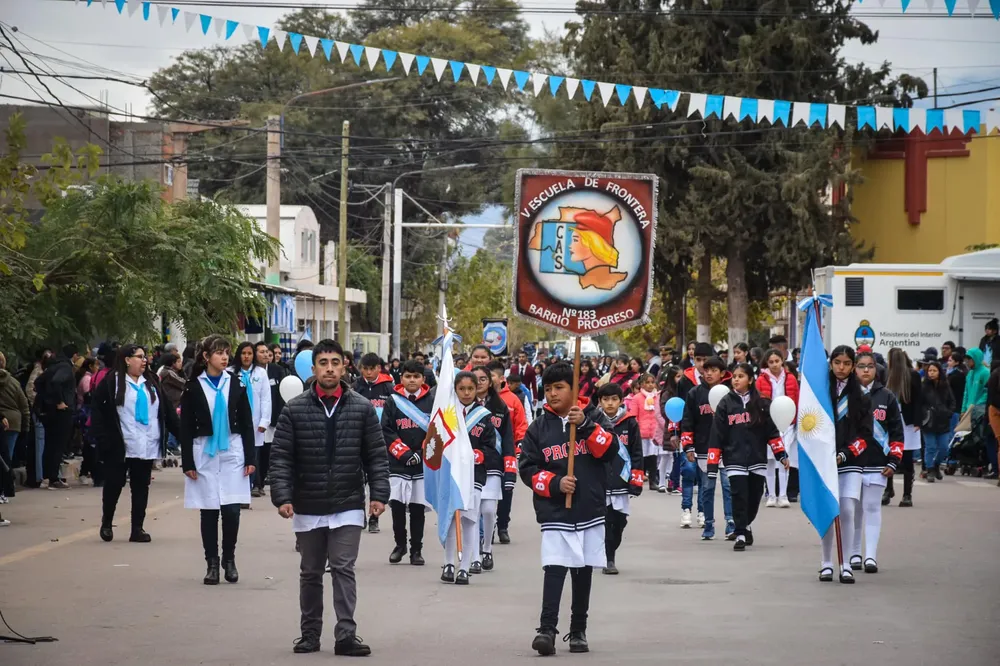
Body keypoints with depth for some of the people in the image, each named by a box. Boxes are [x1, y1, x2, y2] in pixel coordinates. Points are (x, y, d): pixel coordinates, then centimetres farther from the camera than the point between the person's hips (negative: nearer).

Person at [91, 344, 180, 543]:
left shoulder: (152, 383, 12)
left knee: (141, 486, 5)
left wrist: (181, 434, 6)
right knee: (113, 485, 3)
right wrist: (102, 437, -14)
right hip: (119, 446, -4)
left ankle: (137, 528, 9)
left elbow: (168, 411, 12)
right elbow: (96, 409, -6)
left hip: (147, 447, 4)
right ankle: (106, 524, 21)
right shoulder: (112, 382, -4)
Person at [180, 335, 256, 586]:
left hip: (232, 453, 1)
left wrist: (250, 458, 1)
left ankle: (229, 560, 12)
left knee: (232, 510, -5)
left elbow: (247, 423, 5)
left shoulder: (235, 384, 3)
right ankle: (212, 563, 10)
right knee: (209, 511, 2)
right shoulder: (193, 387, -1)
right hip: (204, 453, -1)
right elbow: (186, 427, 0)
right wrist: (187, 462, -4)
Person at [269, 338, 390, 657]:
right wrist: (282, 496, -12)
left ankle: (346, 634, -6)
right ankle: (310, 633, 21)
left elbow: (376, 455, 2)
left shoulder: (362, 408, 0)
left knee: (343, 569, -6)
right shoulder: (295, 409, -2)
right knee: (310, 573, 11)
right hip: (308, 508, 1)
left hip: (348, 506, -1)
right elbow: (280, 457, -3)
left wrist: (379, 493, -6)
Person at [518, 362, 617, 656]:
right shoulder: (538, 428, 3)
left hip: (591, 511, 2)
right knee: (554, 569, -14)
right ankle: (547, 629, -18)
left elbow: (610, 451, -9)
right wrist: (555, 484, -15)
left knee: (583, 571, 9)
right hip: (555, 513, -2)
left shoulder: (590, 419, 4)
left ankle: (578, 631, 19)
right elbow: (528, 469, 0)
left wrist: (585, 425, -20)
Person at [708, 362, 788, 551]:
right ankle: (740, 534, 0)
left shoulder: (761, 403, 3)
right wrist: (713, 464, -4)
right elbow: (716, 435, 0)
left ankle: (746, 525, 34)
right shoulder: (725, 404, 1)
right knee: (739, 496, -9)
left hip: (757, 458, 2)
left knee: (755, 496, 8)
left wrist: (781, 455, -1)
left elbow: (772, 430, 6)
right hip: (735, 459, -2)